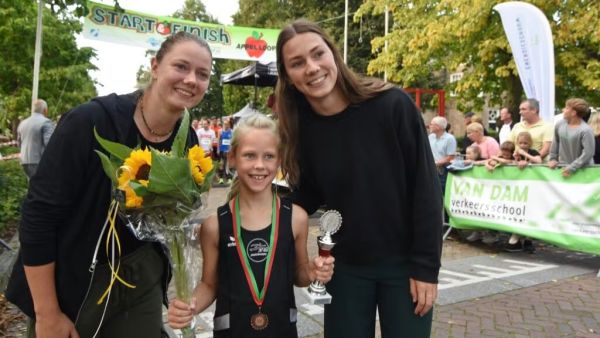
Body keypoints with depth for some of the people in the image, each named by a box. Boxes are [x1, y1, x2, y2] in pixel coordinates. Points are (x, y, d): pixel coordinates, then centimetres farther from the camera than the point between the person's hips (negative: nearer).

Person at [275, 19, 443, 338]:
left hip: (404, 262, -2)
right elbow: (308, 197, 5)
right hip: (344, 266, 3)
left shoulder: (392, 105, -17)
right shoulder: (301, 127, -7)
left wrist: (426, 265, -12)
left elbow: (426, 188, -13)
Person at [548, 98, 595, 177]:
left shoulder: (586, 130, -20)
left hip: (582, 170, -5)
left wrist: (572, 168, -23)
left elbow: (588, 153, -22)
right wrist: (553, 159, 9)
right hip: (563, 167, 5)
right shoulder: (559, 125, -2)